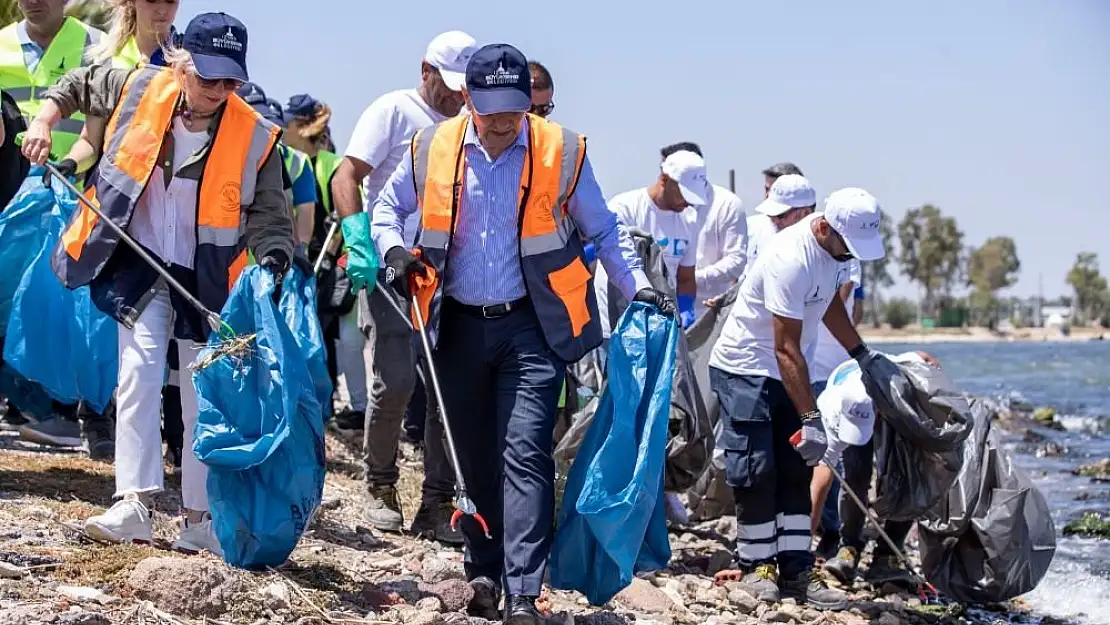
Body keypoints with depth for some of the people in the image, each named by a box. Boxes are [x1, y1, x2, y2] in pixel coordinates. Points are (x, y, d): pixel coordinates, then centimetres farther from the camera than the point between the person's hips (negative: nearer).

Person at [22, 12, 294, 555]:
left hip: (208, 280, 0)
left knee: (205, 400, 5)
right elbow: (77, 85, 12)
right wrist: (44, 122, -2)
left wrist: (273, 260, -25)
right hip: (139, 266, 0)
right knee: (140, 368, -17)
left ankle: (200, 519, 15)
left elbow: (270, 217, -6)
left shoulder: (254, 137, -13)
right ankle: (133, 503, -19)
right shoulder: (137, 90, -8)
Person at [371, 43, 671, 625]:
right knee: (474, 457, 11)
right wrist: (392, 250, -4)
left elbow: (602, 230, 6)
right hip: (459, 326, 3)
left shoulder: (562, 151, -6)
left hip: (530, 327, -3)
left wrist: (638, 286, -5)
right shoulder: (432, 148, -2)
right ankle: (484, 572, 25)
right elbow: (388, 205, 16)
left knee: (525, 455, -12)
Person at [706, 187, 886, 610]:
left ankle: (795, 570, 5)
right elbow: (787, 349, -29)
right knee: (756, 472, -8)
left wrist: (862, 354, 18)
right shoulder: (791, 260, -29)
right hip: (745, 370, -8)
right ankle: (755, 567, 4)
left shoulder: (833, 246, -3)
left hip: (786, 374, 8)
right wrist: (810, 419, -30)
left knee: (795, 473, 4)